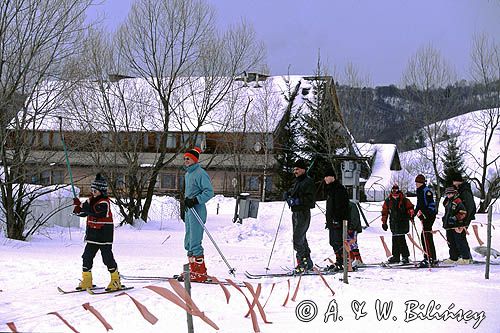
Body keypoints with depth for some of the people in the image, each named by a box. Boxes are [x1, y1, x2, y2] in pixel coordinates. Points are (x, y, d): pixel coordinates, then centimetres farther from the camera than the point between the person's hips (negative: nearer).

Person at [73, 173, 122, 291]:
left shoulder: (104, 203, -15)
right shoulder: (91, 201, 11)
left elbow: (96, 213, -30)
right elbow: (83, 213, 10)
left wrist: (83, 206, -31)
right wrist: (78, 208, -12)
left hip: (104, 235, -8)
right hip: (92, 235, 8)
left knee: (107, 258, -5)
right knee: (87, 257, 5)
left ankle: (116, 280, 6)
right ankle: (86, 281, 12)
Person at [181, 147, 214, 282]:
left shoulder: (200, 173, -11)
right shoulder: (187, 174, 18)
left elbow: (209, 192, -16)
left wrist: (195, 200, -23)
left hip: (197, 211, -10)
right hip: (189, 210, 10)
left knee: (195, 243, -11)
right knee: (188, 243, 12)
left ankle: (200, 273, -9)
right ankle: (192, 269, 19)